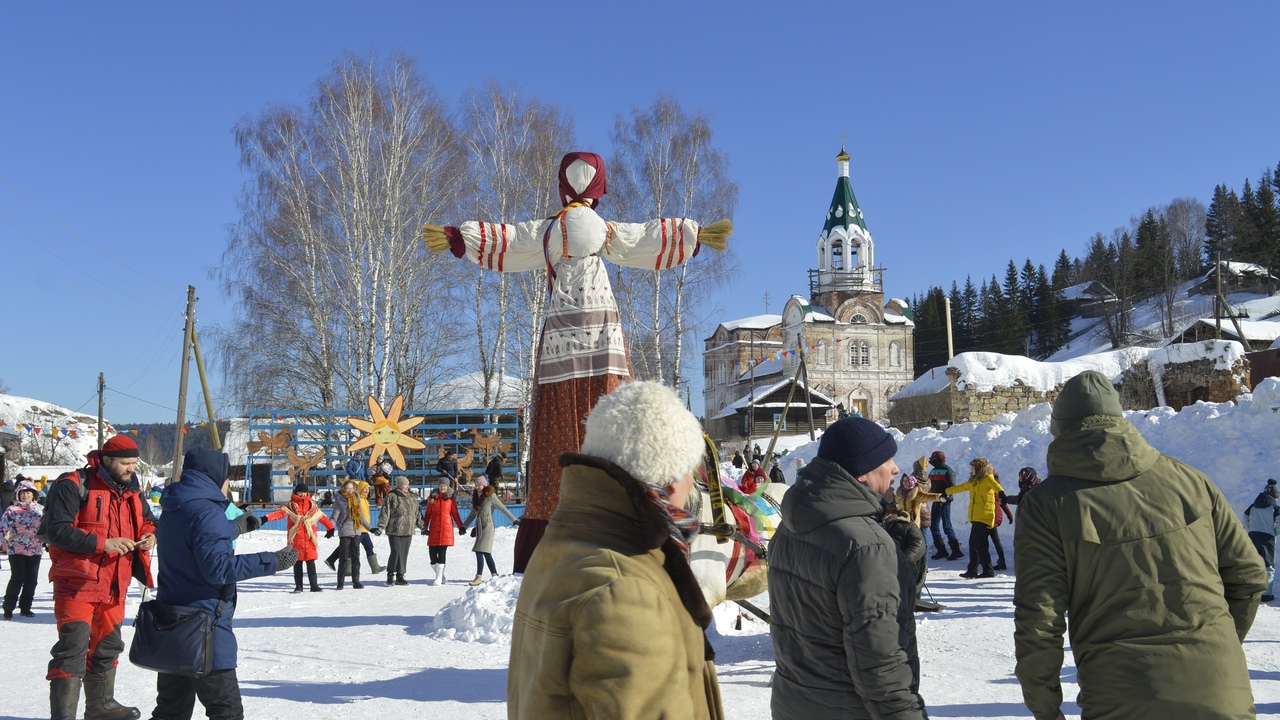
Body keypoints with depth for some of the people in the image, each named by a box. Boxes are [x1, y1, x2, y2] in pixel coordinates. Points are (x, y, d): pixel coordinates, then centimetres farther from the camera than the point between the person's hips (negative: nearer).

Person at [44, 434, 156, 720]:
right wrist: (103, 543, -27)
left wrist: (149, 535, -4)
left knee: (107, 646, 20)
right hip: (77, 583, -8)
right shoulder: (74, 486, -15)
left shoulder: (132, 490, 8)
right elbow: (57, 530, -21)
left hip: (114, 585, 8)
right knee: (73, 648, -11)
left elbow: (146, 520, 20)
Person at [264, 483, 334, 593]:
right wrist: (267, 518, -27)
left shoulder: (313, 506, 10)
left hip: (309, 539, 1)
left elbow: (322, 517, 14)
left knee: (311, 563, 2)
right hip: (296, 539, -1)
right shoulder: (290, 506, 2)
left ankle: (314, 585, 5)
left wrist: (330, 527, 8)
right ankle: (298, 586, 14)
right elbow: (280, 513, -11)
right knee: (297, 563, 6)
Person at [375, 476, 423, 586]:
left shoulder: (412, 498, 14)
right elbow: (385, 513, -8)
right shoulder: (391, 497, -5)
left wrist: (421, 525, 20)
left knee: (404, 554, 7)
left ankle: (400, 576, 14)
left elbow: (416, 513, 22)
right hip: (395, 531, -6)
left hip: (408, 531, 6)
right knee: (396, 552, -9)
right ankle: (390, 575, 4)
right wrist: (381, 526, -15)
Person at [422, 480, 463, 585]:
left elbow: (455, 514, 8)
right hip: (434, 528, 2)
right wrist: (425, 527, 7)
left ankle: (439, 578, -4)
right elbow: (428, 514, 13)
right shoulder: (432, 498, 11)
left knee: (442, 553, -9)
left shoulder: (451, 498, 7)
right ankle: (441, 576, 17)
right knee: (432, 553, -2)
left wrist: (461, 527, 2)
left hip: (446, 528, -2)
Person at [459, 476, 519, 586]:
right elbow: (472, 515, 22)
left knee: (480, 551, -14)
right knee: (486, 552, 8)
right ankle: (494, 575, 16)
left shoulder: (490, 496, -6)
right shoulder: (475, 498, 12)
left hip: (488, 526, -7)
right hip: (479, 527, 7)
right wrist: (464, 526, 18)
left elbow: (503, 509, -6)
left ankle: (479, 577, -12)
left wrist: (514, 520, -7)